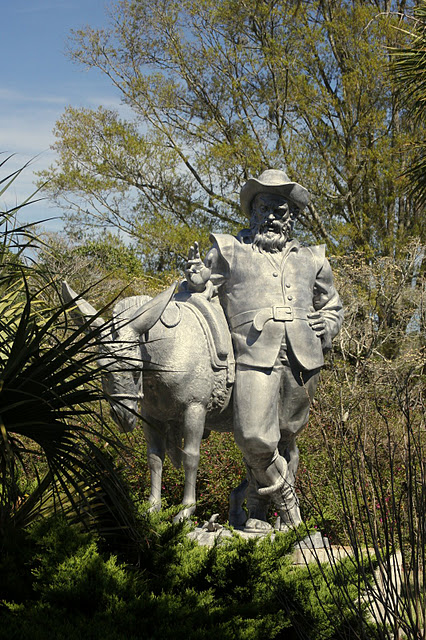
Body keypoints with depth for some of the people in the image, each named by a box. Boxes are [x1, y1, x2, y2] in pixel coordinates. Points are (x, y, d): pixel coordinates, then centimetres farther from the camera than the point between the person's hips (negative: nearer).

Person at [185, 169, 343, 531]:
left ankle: (260, 508, 18)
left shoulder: (311, 260, 24)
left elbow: (332, 305, 35)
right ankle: (284, 494, 7)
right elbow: (200, 291, 21)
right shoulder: (229, 251, 18)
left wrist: (327, 327, 12)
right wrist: (195, 276, -3)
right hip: (255, 355, -3)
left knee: (286, 437, 4)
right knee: (254, 437, -17)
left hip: (303, 358, 3)